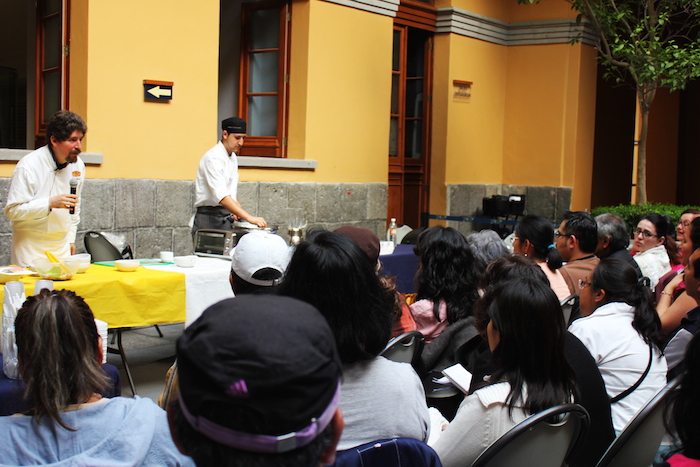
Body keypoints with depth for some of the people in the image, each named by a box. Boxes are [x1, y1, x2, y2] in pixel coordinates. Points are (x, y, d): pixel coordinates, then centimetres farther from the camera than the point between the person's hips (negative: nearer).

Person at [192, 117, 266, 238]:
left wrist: (238, 210, 5)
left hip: (226, 219, 8)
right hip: (210, 220, -8)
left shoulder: (233, 157, 15)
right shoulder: (213, 158, -15)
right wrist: (249, 218, -34)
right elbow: (221, 196, -27)